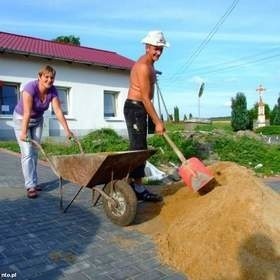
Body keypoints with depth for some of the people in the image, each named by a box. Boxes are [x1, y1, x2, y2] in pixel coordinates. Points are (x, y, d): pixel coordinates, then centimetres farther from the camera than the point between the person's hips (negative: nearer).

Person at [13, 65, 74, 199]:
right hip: (21, 119, -5)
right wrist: (24, 132, -42)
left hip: (37, 120, 5)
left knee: (35, 152, 8)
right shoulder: (30, 87, -30)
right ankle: (30, 186, -8)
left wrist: (67, 130, -24)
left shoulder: (52, 90, -15)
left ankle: (33, 182, 18)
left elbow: (58, 111, -19)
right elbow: (27, 112, -37)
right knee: (27, 153, -10)